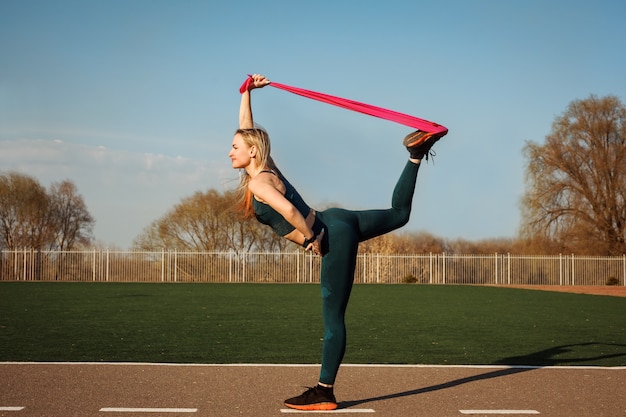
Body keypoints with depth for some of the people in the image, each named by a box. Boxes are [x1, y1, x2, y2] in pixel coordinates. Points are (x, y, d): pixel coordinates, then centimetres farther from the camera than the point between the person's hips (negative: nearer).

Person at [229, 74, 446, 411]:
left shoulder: (257, 183, -16)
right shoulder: (264, 167, 9)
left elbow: (288, 209, -32)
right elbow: (247, 128, 22)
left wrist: (310, 238, -19)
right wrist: (247, 92, 23)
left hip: (332, 238, -10)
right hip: (335, 222, 10)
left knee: (333, 319, -7)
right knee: (399, 214, 30)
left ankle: (324, 393, -3)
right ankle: (416, 155, 17)